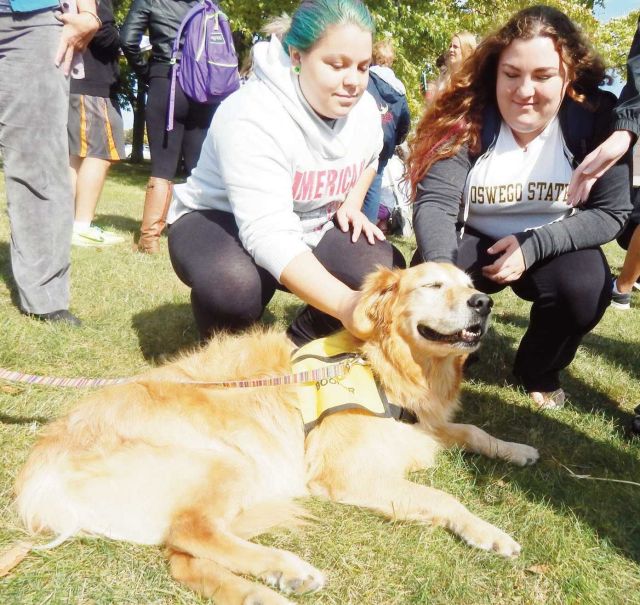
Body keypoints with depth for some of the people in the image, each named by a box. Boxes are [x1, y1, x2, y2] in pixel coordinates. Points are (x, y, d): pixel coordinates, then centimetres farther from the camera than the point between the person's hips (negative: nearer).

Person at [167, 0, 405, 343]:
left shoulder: (363, 108, -7)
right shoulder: (253, 118, -30)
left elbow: (369, 159, 20)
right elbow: (268, 234, -41)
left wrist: (352, 205, -1)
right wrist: (344, 303, -54)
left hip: (310, 230, 6)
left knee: (387, 272, -17)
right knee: (234, 285, -39)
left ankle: (301, 343, 5)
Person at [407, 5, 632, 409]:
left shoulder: (597, 118, -16)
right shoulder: (468, 117, -18)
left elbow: (612, 212, -13)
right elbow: (434, 202, -27)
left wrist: (535, 244, -27)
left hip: (554, 248, 1)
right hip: (474, 243, 0)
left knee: (587, 287, -30)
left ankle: (539, 371, 3)